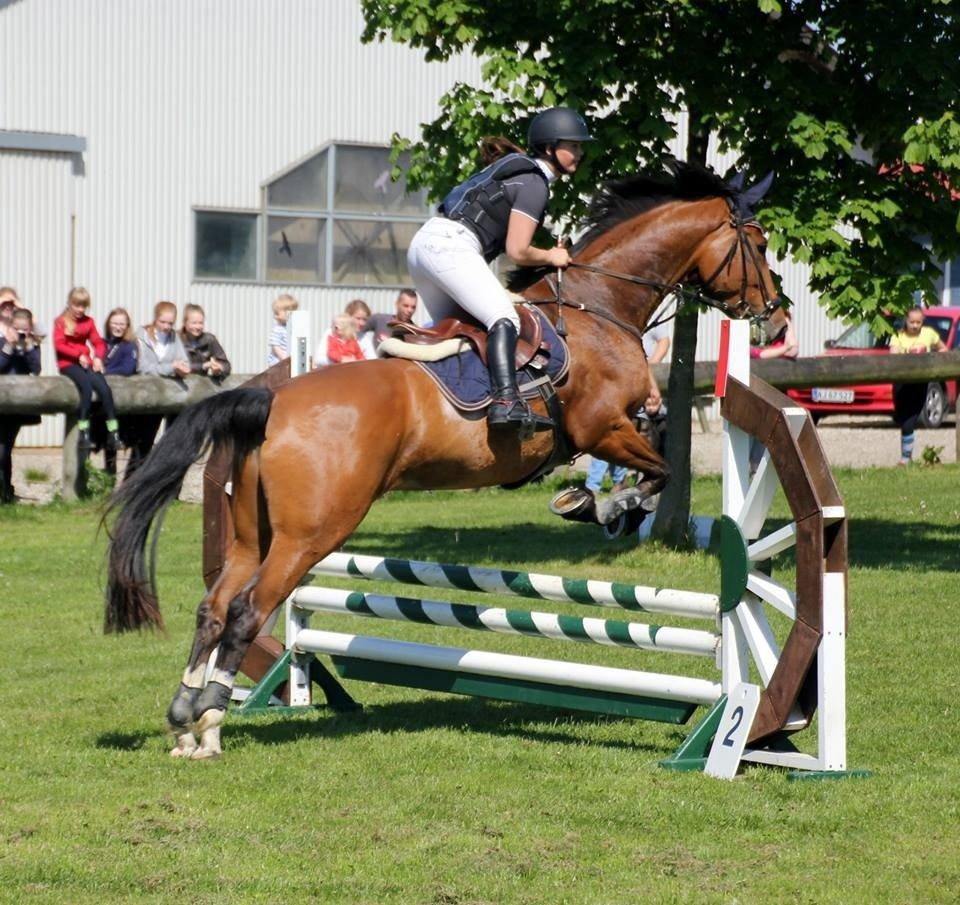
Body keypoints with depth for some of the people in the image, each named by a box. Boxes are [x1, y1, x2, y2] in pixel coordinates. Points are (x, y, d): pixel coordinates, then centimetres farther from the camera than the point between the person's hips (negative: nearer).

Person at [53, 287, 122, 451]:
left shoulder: (88, 321, 16)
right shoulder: (61, 322, 6)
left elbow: (99, 343, 13)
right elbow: (59, 345, -6)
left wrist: (98, 358, -8)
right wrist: (78, 355, -16)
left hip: (86, 363, 4)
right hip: (68, 364, -4)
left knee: (104, 388, -22)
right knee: (86, 386, -32)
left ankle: (113, 435, -23)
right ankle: (83, 435, -35)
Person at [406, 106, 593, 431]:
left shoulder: (516, 167, 24)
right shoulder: (534, 183, -5)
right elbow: (517, 252, -9)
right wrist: (551, 257, 8)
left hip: (423, 244, 11)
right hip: (452, 246, -11)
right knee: (504, 319, -21)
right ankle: (505, 402, -38)